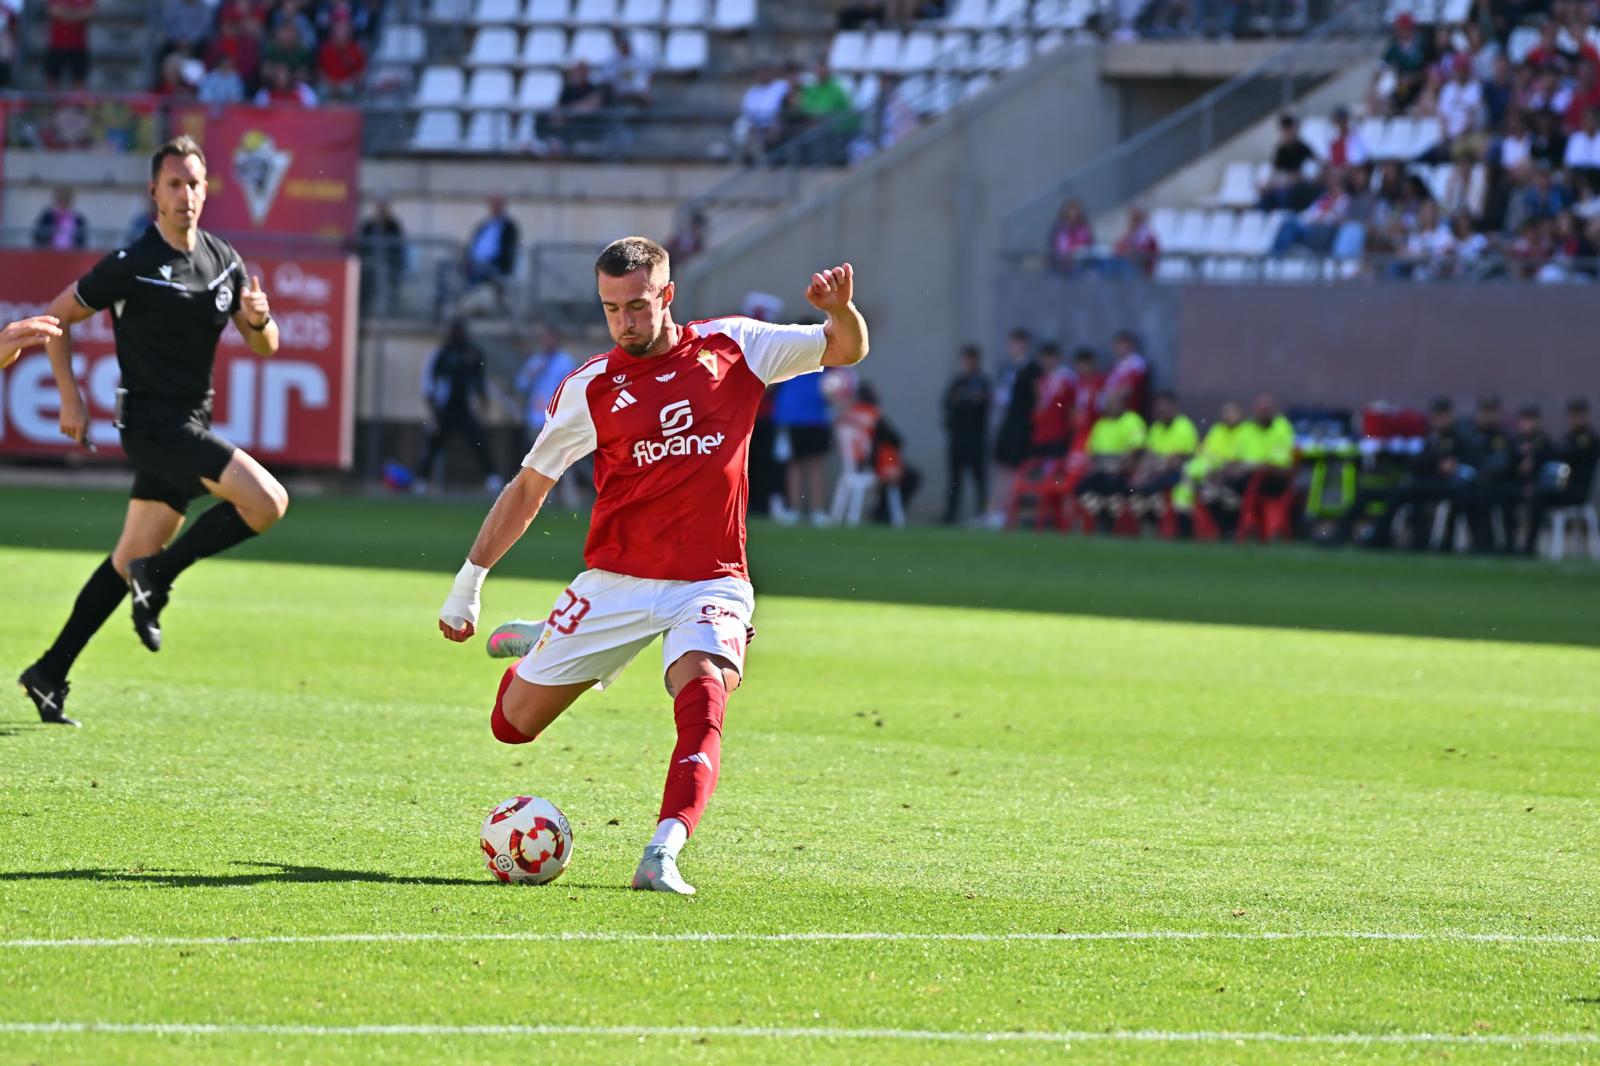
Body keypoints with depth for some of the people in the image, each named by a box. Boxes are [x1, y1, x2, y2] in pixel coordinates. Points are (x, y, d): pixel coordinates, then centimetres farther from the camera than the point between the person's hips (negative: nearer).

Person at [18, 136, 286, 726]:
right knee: (267, 501, -22)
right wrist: (70, 399, -7)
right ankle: (160, 576, -7)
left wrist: (258, 319, -11)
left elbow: (264, 346, 13)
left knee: (131, 560, 10)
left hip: (189, 426, 7)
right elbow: (57, 316, -2)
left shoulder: (224, 260, 8)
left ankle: (49, 675, 17)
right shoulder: (131, 266, -12)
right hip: (154, 425, -7)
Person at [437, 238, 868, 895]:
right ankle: (542, 650, 39)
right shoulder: (589, 389, -1)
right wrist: (469, 580, 6)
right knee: (511, 724, 4)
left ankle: (662, 856, -40)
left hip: (710, 583, -1)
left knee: (703, 694, -31)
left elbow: (848, 350, 4)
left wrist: (840, 310, -20)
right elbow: (528, 489, 8)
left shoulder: (733, 348, 1)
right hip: (616, 582, 1)